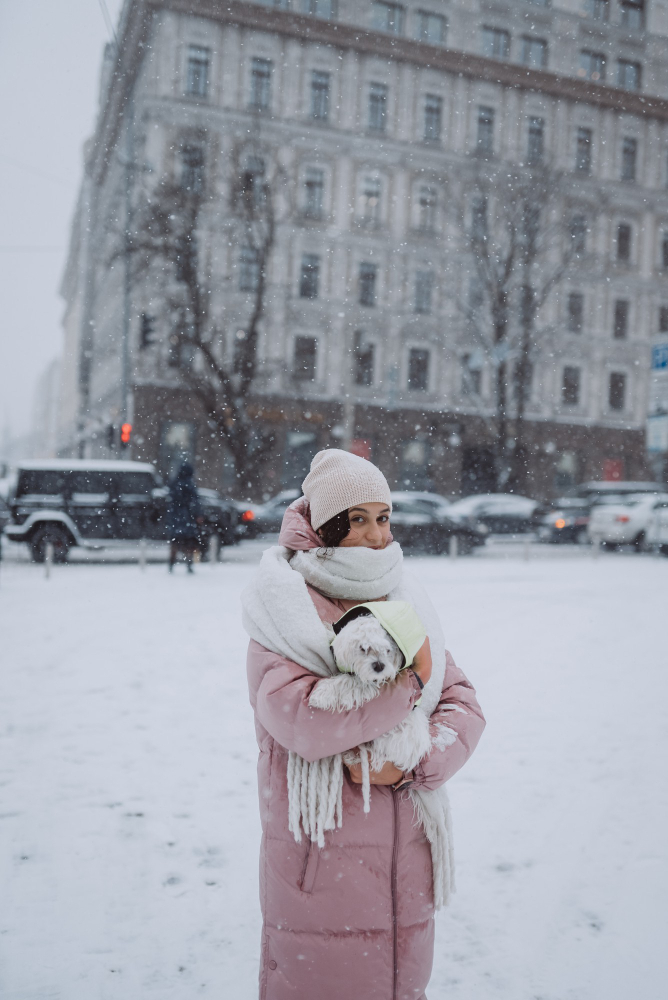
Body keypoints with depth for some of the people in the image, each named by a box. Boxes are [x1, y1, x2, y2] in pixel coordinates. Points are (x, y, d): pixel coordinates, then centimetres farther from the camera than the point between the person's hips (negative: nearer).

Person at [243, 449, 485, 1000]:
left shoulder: (405, 602, 7)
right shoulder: (287, 613, -10)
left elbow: (463, 704, 3)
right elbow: (300, 719, -26)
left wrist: (414, 764, -15)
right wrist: (410, 680, -18)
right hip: (320, 859, -5)